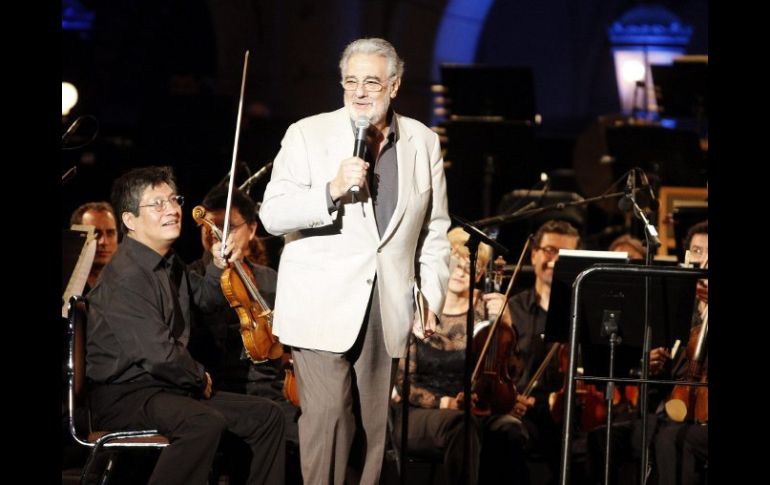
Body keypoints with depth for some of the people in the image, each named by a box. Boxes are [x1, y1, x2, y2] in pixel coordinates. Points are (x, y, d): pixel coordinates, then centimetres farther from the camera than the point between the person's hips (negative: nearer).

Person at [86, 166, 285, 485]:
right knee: (204, 423, -37)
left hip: (167, 386, 10)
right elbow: (160, 356, -26)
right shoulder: (125, 276, -20)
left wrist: (220, 268, 9)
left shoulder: (169, 264, 11)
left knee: (266, 416, 7)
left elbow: (204, 297, 31)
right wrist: (199, 378, -7)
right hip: (124, 395, -10)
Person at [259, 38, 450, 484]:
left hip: (387, 309, 3)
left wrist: (432, 297, 7)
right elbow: (273, 216, -9)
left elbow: (435, 230, 14)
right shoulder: (308, 135, -2)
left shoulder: (424, 143, 8)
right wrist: (332, 191, -23)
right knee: (327, 415, -12)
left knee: (373, 423, 7)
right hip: (322, 307, -3)